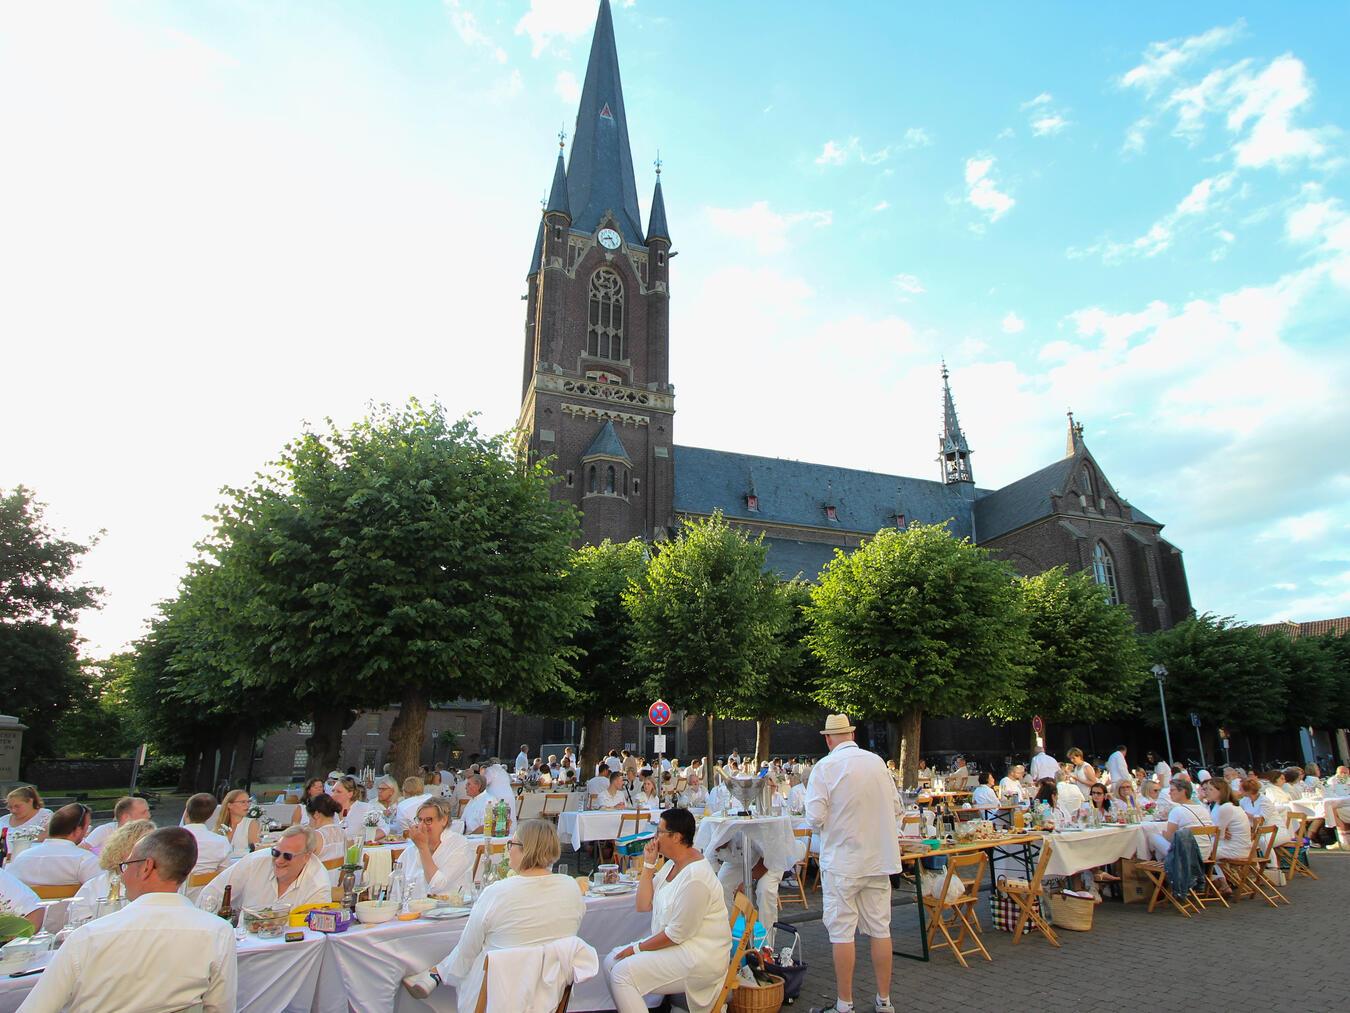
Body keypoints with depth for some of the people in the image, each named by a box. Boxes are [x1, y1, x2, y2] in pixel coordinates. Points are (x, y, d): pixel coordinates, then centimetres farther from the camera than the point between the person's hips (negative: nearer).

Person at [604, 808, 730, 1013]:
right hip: (674, 944, 10)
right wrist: (649, 864, -4)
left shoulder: (695, 877, -24)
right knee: (611, 962, 2)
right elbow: (643, 905, 5)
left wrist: (638, 948, -11)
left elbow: (678, 934, -21)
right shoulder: (671, 864, 6)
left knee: (622, 972, -18)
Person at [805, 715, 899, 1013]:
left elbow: (815, 818, -16)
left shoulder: (825, 767, -14)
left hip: (842, 861, -5)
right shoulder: (877, 762, 0)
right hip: (879, 858, 5)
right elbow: (895, 807, 7)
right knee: (880, 928, 14)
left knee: (842, 932, 5)